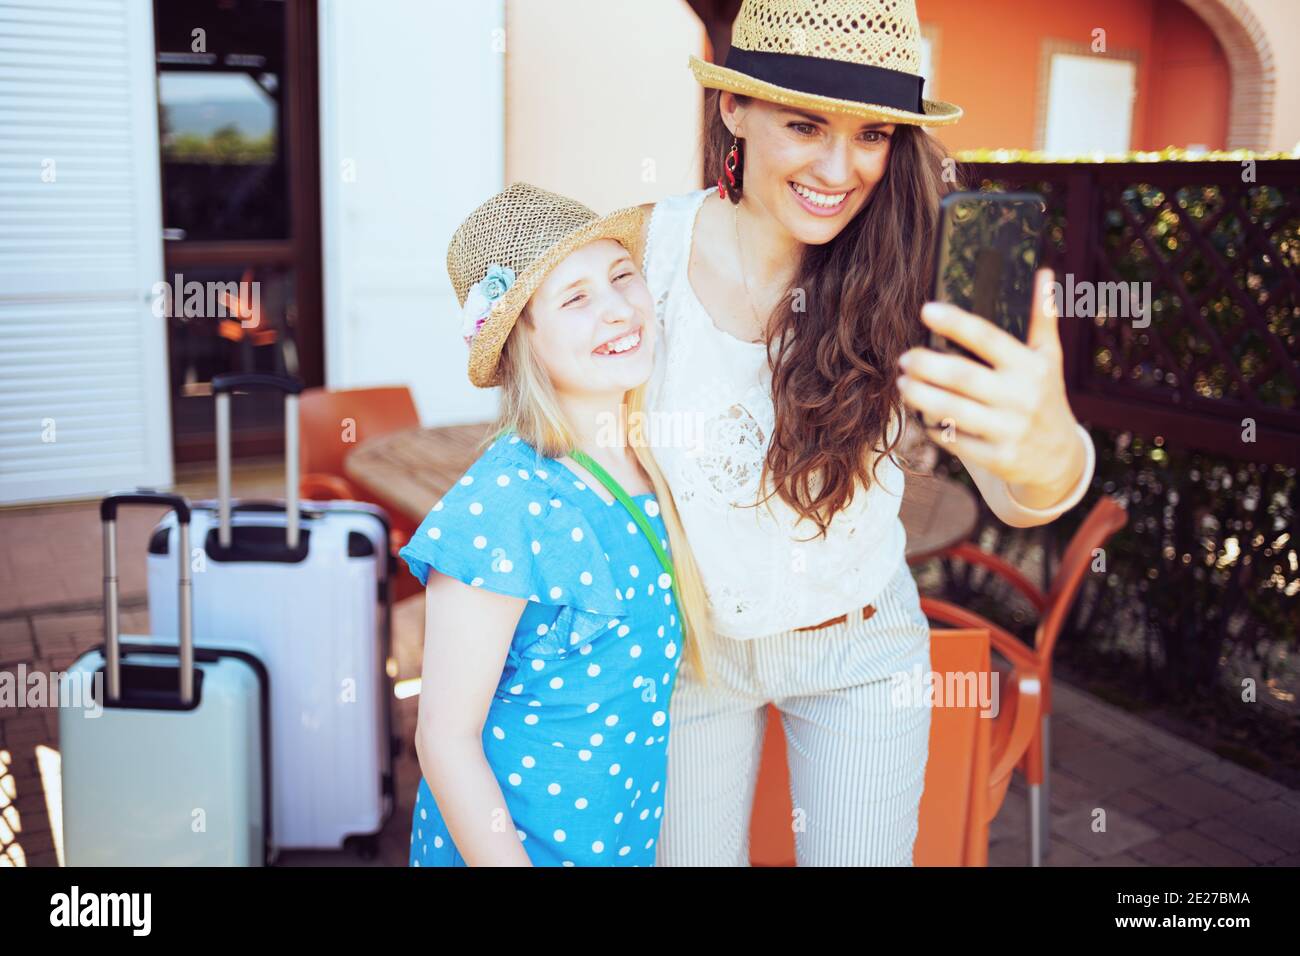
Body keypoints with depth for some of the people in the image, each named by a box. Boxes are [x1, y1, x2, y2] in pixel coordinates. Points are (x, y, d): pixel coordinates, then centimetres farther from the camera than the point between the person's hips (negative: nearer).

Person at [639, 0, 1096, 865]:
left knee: (857, 854, 12)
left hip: (860, 646, 0)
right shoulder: (652, 248, -18)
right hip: (692, 643, 1)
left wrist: (1047, 449, -56)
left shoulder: (903, 274, -20)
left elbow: (1016, 498, -32)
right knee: (689, 853, 17)